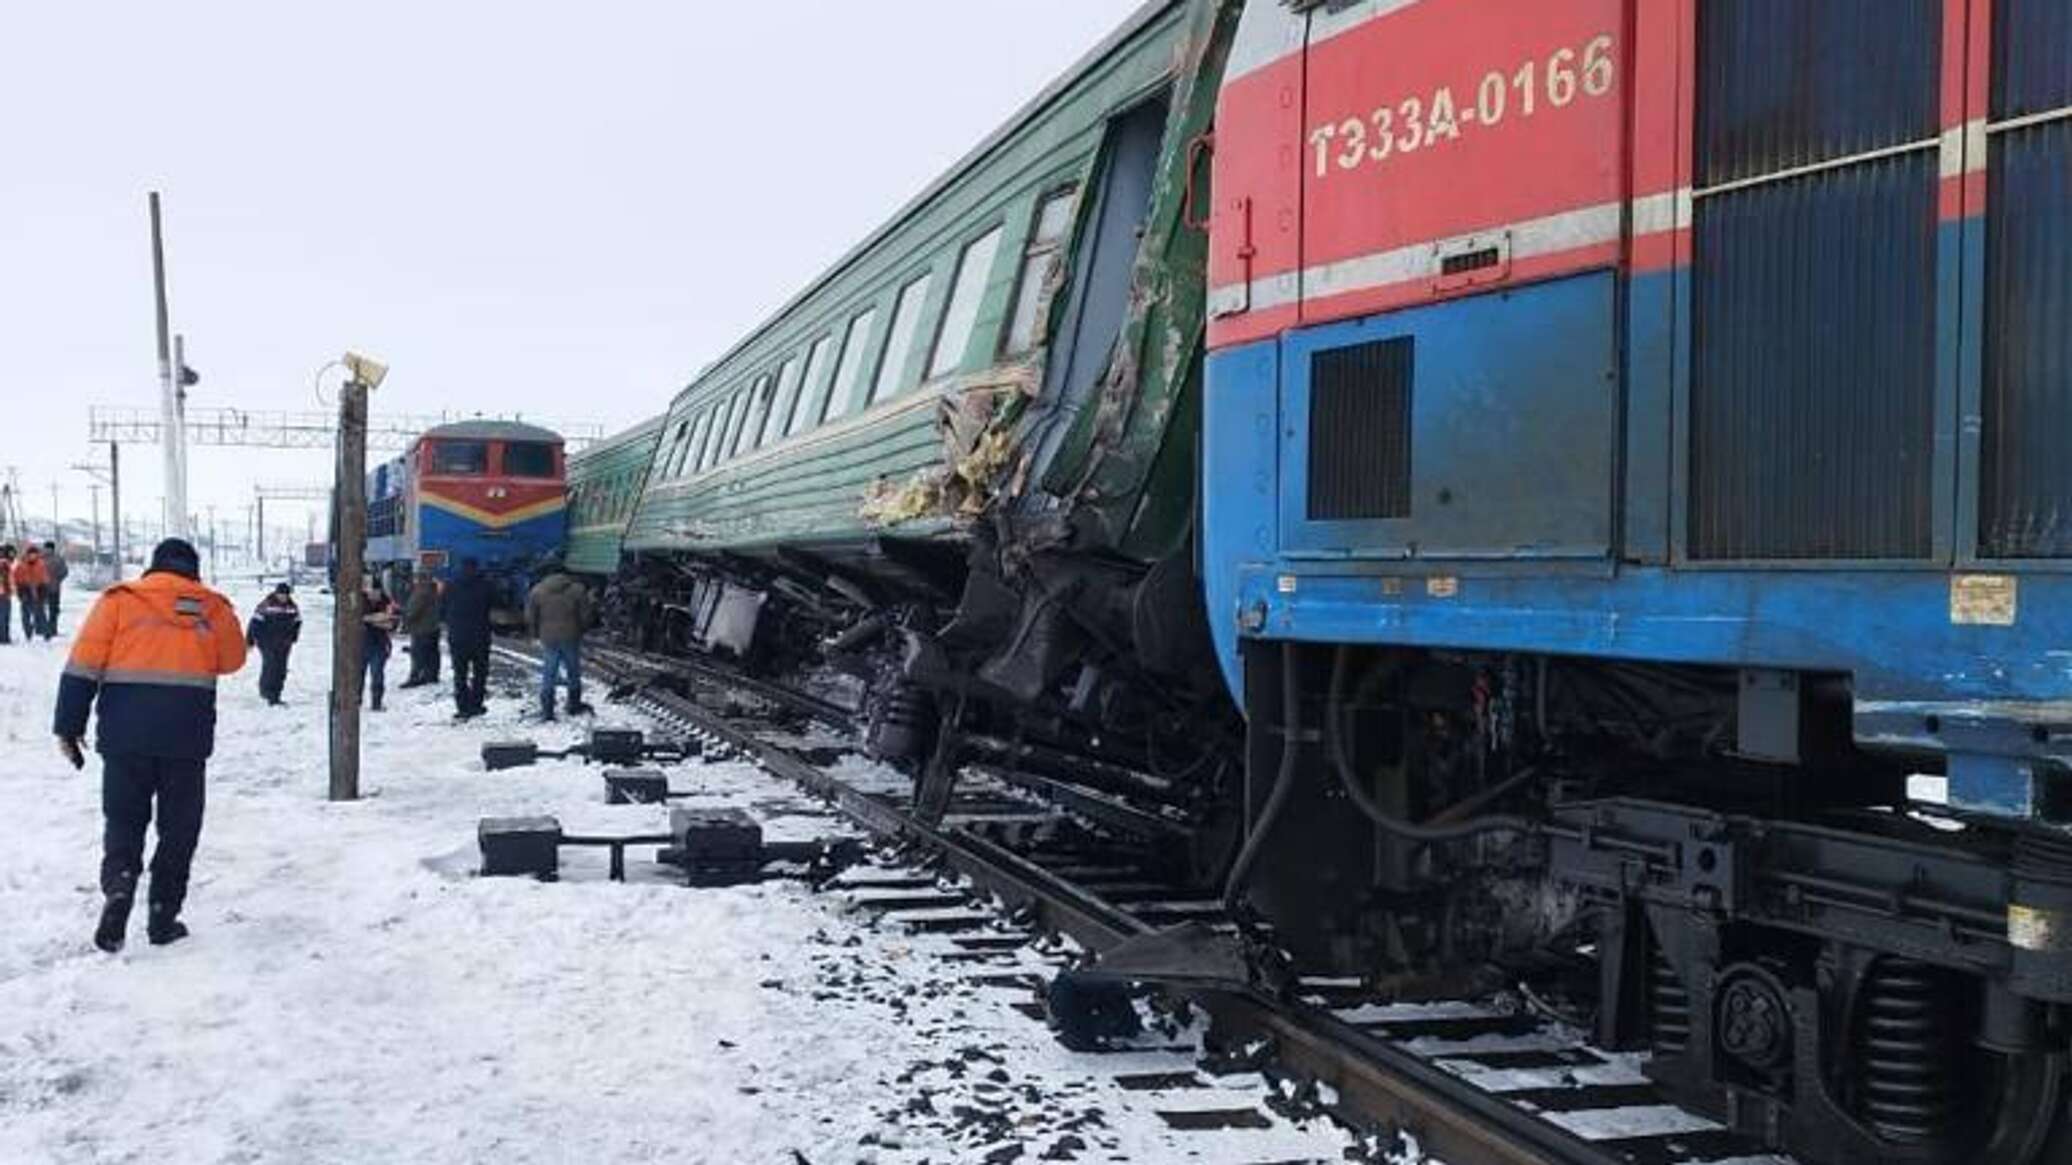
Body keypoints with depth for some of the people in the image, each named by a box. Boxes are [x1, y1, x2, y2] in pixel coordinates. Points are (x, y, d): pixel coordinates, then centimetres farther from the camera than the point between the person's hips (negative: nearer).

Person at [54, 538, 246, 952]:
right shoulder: (212, 607, 6)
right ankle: (163, 917, 12)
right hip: (188, 736, 0)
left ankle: (118, 885, -14)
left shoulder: (119, 599, 4)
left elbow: (83, 666, -1)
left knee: (124, 821, 12)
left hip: (126, 735, 0)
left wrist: (68, 726, 3)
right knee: (178, 828, 12)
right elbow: (232, 660, 18)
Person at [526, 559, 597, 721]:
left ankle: (547, 710, 3)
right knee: (573, 673, 16)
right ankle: (574, 705, 23)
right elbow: (586, 615, -2)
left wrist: (536, 634, 16)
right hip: (571, 637, 0)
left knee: (548, 675, 6)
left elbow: (530, 617, 1)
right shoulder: (577, 589, -3)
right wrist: (581, 629, 16)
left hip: (549, 639, 0)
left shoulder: (537, 591, -1)